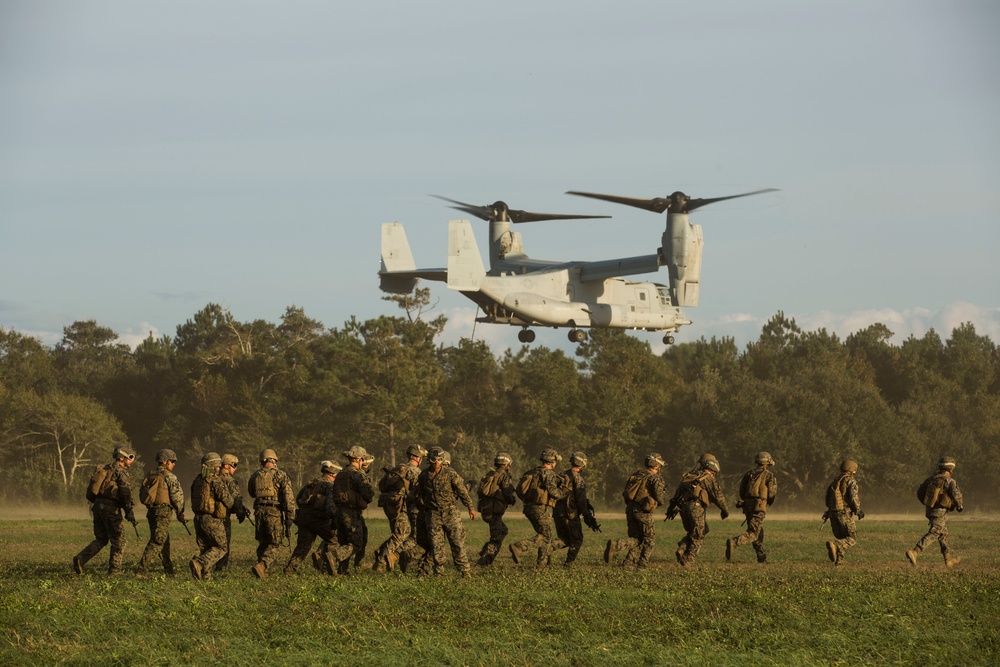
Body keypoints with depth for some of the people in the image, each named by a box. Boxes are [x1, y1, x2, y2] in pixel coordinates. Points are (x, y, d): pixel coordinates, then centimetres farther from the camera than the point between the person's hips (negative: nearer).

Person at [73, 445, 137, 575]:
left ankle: (80, 559, -1)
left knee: (101, 540, 15)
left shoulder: (105, 469, 19)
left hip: (98, 506, 8)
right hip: (110, 508, -8)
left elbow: (92, 492, 22)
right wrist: (129, 512, -16)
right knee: (118, 540, 4)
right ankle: (114, 569, 3)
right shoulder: (121, 472, -7)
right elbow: (125, 492, -18)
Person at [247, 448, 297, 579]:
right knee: (274, 544, 1)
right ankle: (261, 566, -20)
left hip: (259, 511, 4)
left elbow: (252, 493, 24)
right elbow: (289, 497, -8)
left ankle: (264, 572, 15)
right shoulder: (280, 475, -2)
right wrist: (290, 517, -8)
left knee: (263, 543, 17)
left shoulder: (255, 476, 10)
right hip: (274, 512, -4)